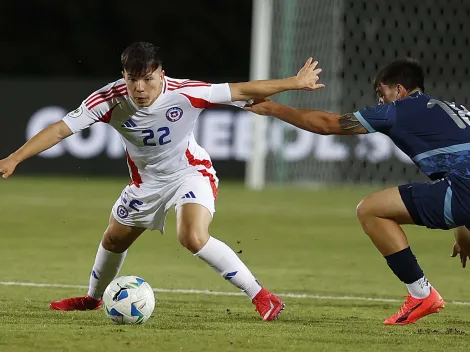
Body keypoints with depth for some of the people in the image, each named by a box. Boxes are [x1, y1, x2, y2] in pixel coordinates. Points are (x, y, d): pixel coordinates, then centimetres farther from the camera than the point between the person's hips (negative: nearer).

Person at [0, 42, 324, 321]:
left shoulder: (184, 94, -32)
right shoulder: (110, 99, -27)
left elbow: (241, 91, -23)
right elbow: (61, 129, -26)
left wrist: (294, 83, -20)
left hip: (192, 173, -4)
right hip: (147, 180, 4)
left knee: (194, 238, -29)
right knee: (114, 240, 22)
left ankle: (260, 295, -17)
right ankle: (93, 298, 52)